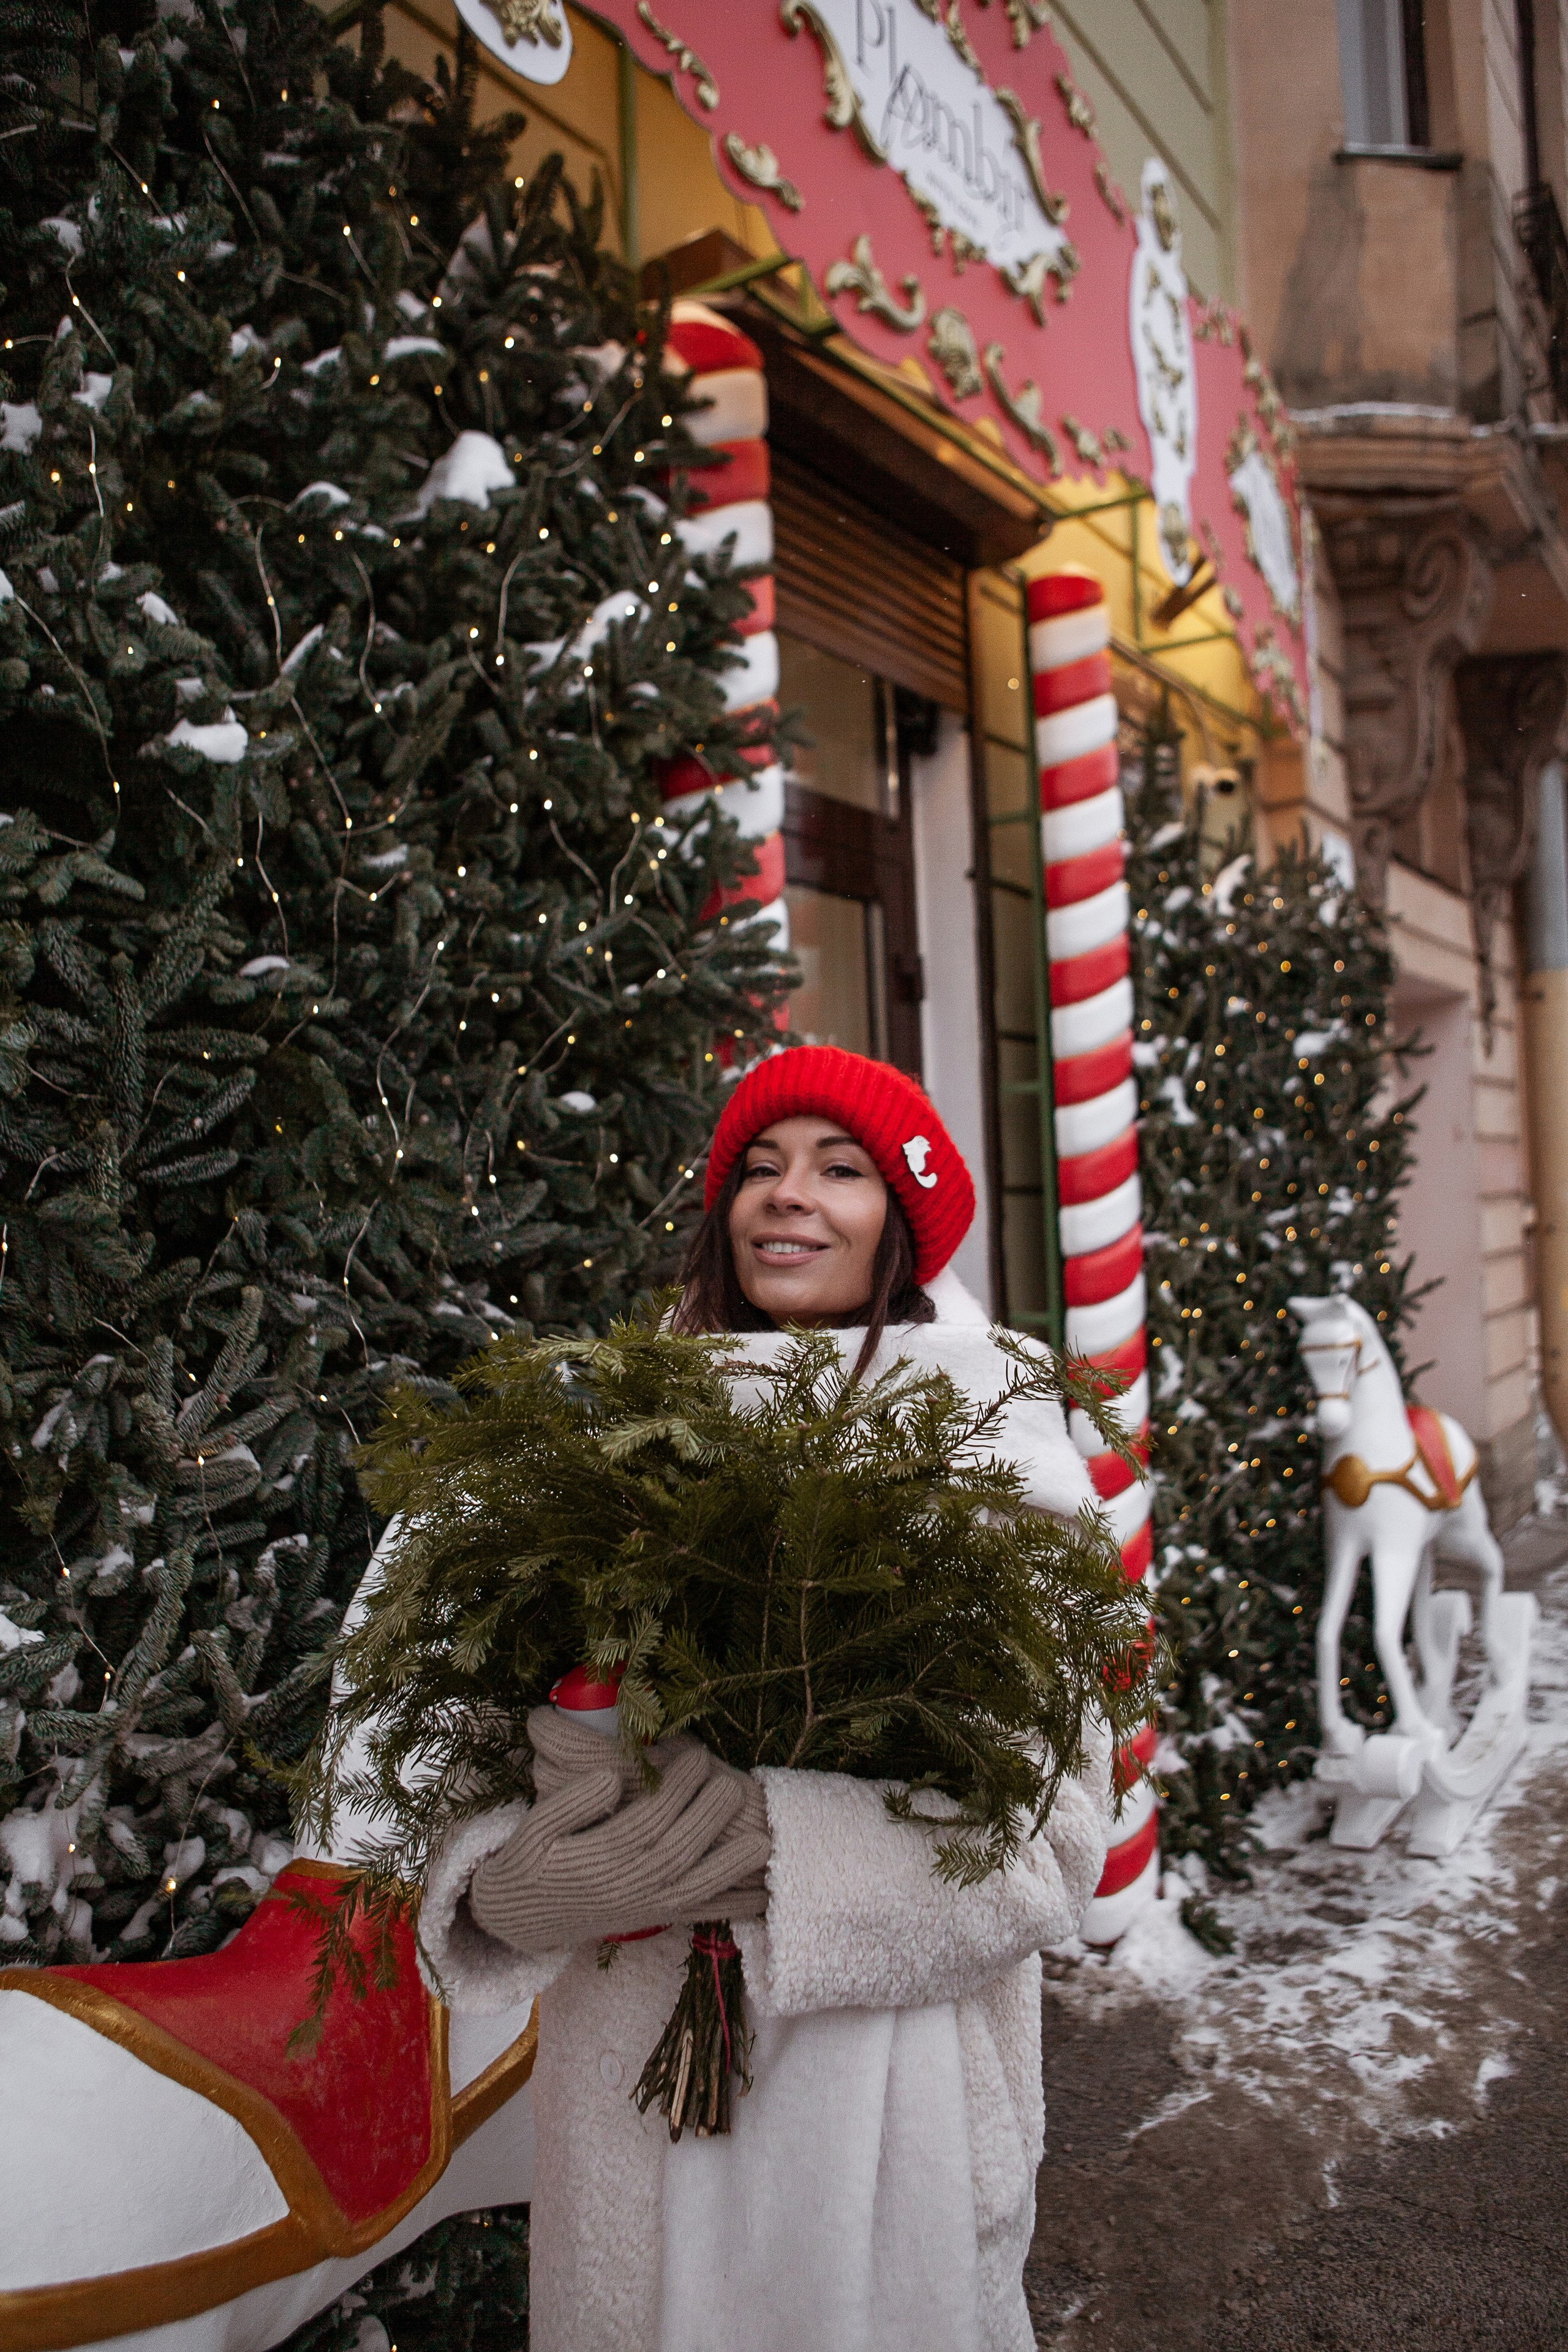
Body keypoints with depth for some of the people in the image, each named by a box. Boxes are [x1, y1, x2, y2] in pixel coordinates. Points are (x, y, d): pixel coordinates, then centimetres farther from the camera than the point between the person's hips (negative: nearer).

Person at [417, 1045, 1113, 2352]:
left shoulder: (994, 1459, -9)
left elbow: (1056, 1829, -14)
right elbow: (511, 1722, 0)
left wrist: (770, 1853, -27)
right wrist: (505, 1883, -22)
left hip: (880, 2065, -2)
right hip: (628, 2061, 3)